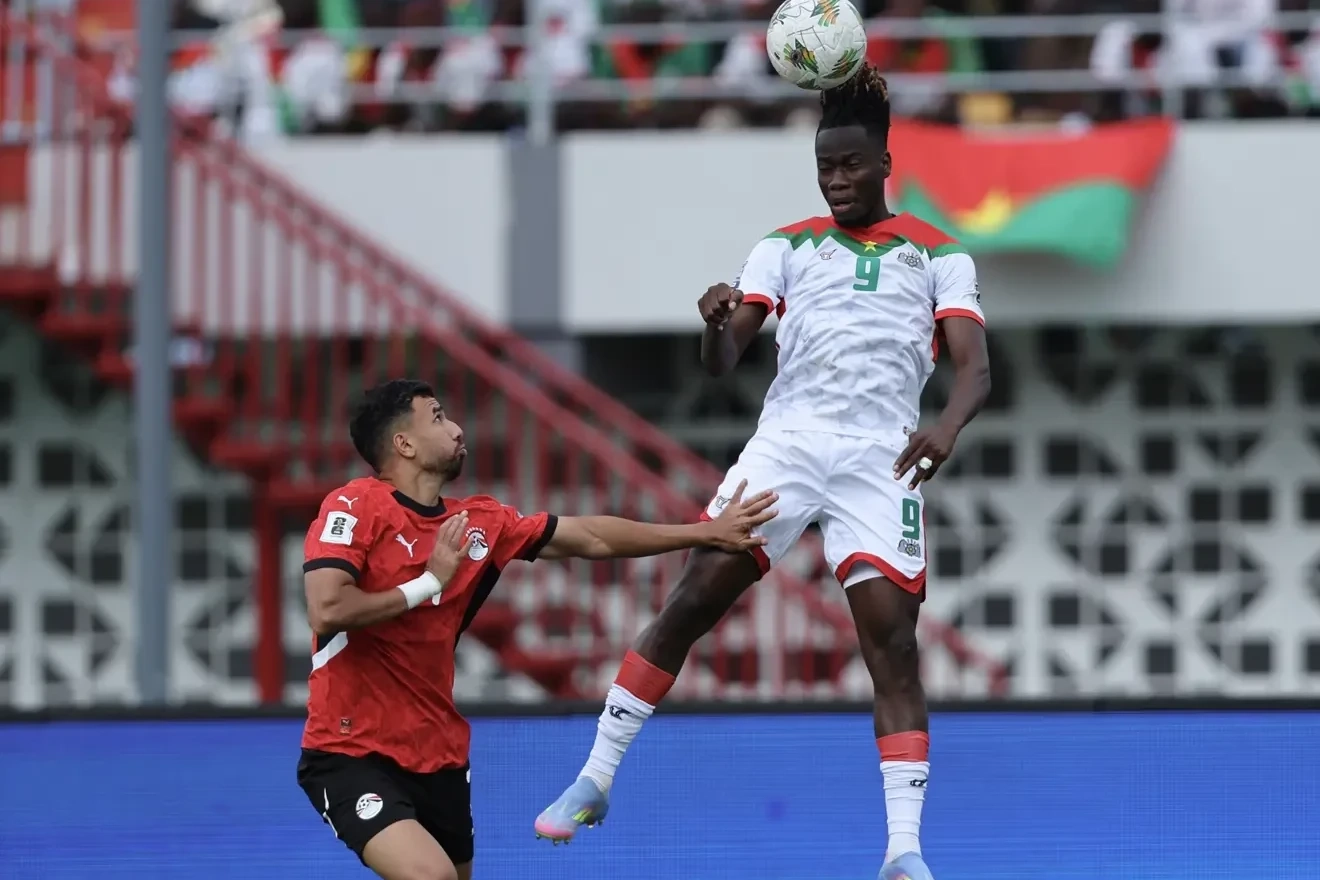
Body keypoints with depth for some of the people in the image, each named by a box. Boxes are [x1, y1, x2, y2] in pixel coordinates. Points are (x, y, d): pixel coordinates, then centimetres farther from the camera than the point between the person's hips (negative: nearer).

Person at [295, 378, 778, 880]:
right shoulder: (355, 506, -11)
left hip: (438, 758, 7)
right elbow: (327, 612, -23)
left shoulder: (477, 523, 7)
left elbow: (590, 538, 16)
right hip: (351, 756, -7)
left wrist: (707, 533, 19)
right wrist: (430, 581, -14)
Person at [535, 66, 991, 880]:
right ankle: (596, 779, 1)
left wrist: (948, 426, -25)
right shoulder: (788, 247, 14)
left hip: (882, 456, -1)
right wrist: (717, 323, -19)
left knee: (892, 640, -12)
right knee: (694, 599, -9)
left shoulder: (938, 256, 10)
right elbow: (724, 360, 6)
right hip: (789, 440, 1)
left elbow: (976, 367, -3)